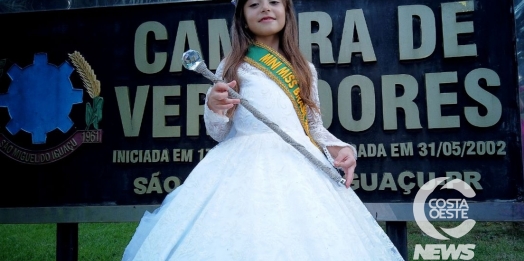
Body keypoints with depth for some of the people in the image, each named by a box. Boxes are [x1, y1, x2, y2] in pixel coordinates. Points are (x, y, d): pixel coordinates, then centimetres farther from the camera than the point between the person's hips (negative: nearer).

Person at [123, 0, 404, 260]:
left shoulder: (305, 69, 15)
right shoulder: (231, 66, 9)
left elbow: (315, 126, 16)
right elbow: (219, 133, 7)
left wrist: (340, 148, -3)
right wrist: (214, 108, -14)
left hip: (301, 168, 2)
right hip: (245, 169, -2)